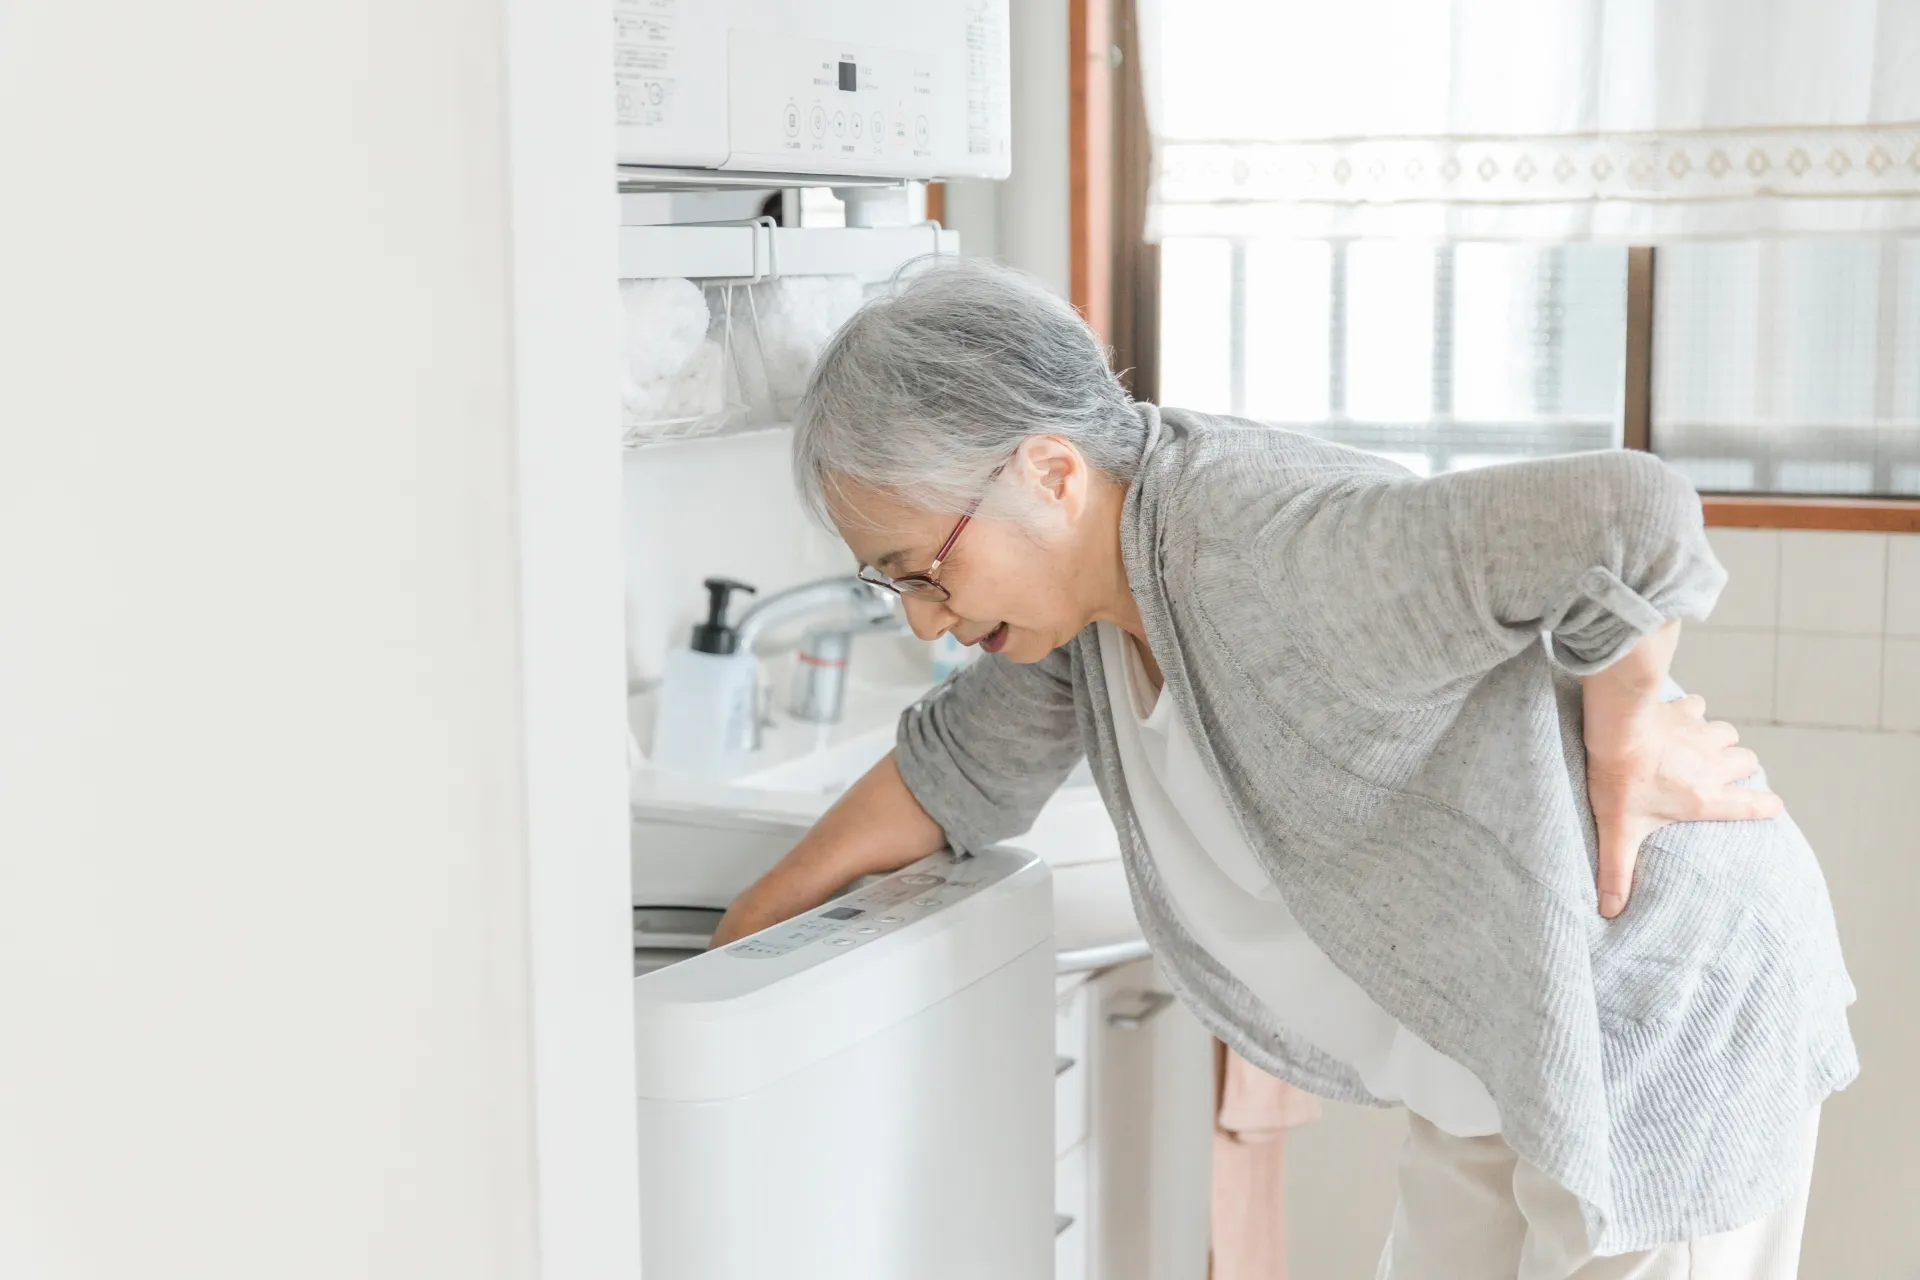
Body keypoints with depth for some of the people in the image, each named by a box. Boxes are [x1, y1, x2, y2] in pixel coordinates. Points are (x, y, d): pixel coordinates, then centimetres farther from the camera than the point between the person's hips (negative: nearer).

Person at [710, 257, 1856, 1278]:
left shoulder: (1275, 561, -33)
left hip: (1672, 1013, -9)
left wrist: (1621, 742, -24)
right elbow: (966, 761, 11)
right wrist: (755, 923, 12)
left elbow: (1629, 515, -41)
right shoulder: (1103, 562, -4)